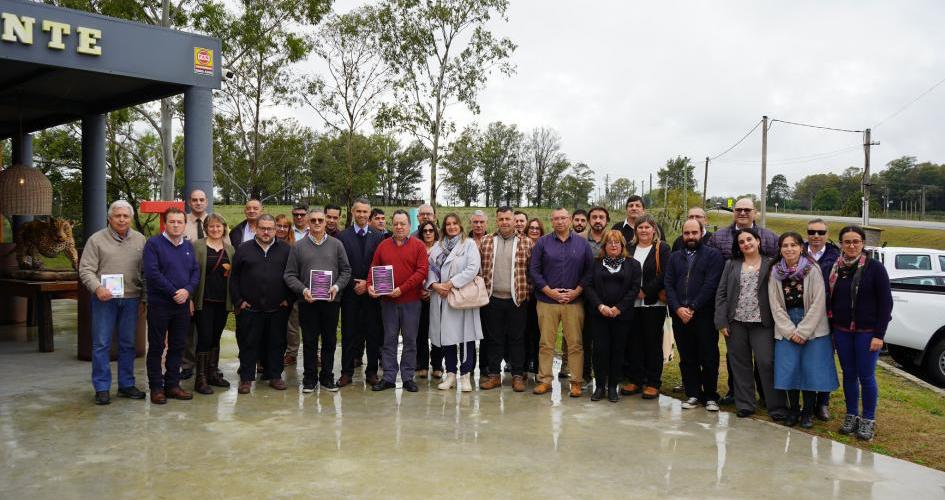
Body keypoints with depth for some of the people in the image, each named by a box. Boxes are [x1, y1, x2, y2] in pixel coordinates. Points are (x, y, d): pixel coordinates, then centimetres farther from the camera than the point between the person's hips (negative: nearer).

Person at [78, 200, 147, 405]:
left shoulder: (140, 240, 8)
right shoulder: (97, 239, -1)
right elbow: (86, 270, -4)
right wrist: (97, 288, -20)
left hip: (131, 298, 3)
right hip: (104, 299, -3)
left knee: (128, 344, 10)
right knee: (102, 344, 1)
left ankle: (126, 384, 21)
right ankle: (102, 388, 9)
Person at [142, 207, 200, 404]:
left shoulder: (188, 246, 12)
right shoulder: (154, 244, -7)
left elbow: (196, 271, 7)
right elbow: (152, 273, -16)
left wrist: (187, 290, -11)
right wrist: (174, 292, -17)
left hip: (182, 304, 6)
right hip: (159, 304, -5)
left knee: (178, 346, 11)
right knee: (156, 347, 3)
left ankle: (172, 384, 21)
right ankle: (156, 388, 11)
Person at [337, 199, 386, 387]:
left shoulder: (379, 236, 5)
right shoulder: (343, 236, 4)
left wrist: (368, 284, -8)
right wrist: (354, 284, -7)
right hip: (350, 293, 0)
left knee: (373, 333, 4)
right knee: (348, 333, 5)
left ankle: (371, 372, 13)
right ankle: (347, 372, 12)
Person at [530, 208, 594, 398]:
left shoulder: (582, 243, 7)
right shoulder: (542, 242, 4)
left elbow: (590, 270, 5)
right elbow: (534, 270, 1)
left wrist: (577, 291, -6)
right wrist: (550, 291, -7)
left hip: (574, 301, 0)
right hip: (547, 301, 0)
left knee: (575, 344, 2)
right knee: (546, 344, 3)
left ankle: (576, 382, 10)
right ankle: (545, 380, 12)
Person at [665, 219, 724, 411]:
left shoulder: (713, 255, 2)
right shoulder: (675, 257, 16)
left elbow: (710, 285, -9)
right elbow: (669, 285, 7)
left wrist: (692, 308, -13)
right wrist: (678, 309, -8)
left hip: (704, 315, -4)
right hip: (679, 316, 4)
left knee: (709, 358, 1)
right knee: (687, 358, 8)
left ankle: (710, 396, 11)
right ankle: (693, 394, 17)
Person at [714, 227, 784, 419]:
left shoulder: (770, 265, 2)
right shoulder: (731, 265, 10)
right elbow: (721, 293, 6)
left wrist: (777, 323, -9)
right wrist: (721, 321, -2)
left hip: (761, 323, -3)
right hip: (736, 323, 3)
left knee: (767, 363, -5)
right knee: (740, 364, 8)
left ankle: (776, 407, 5)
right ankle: (744, 405, 18)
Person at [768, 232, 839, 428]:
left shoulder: (812, 270, -6)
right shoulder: (775, 273, 2)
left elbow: (818, 303, -9)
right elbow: (775, 306, 1)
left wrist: (803, 331, -12)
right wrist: (790, 331, -7)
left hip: (812, 329, -2)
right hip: (786, 329, 2)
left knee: (811, 370, 0)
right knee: (789, 369, 3)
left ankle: (808, 412, 15)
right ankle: (793, 409, 19)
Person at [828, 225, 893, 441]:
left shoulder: (875, 268, -6)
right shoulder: (835, 268, 4)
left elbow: (886, 302, -7)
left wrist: (879, 334, -12)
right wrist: (832, 328, 4)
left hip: (867, 332, -3)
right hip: (842, 332, 4)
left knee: (866, 376, 0)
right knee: (849, 375, 10)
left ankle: (868, 420, 13)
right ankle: (851, 416, 22)